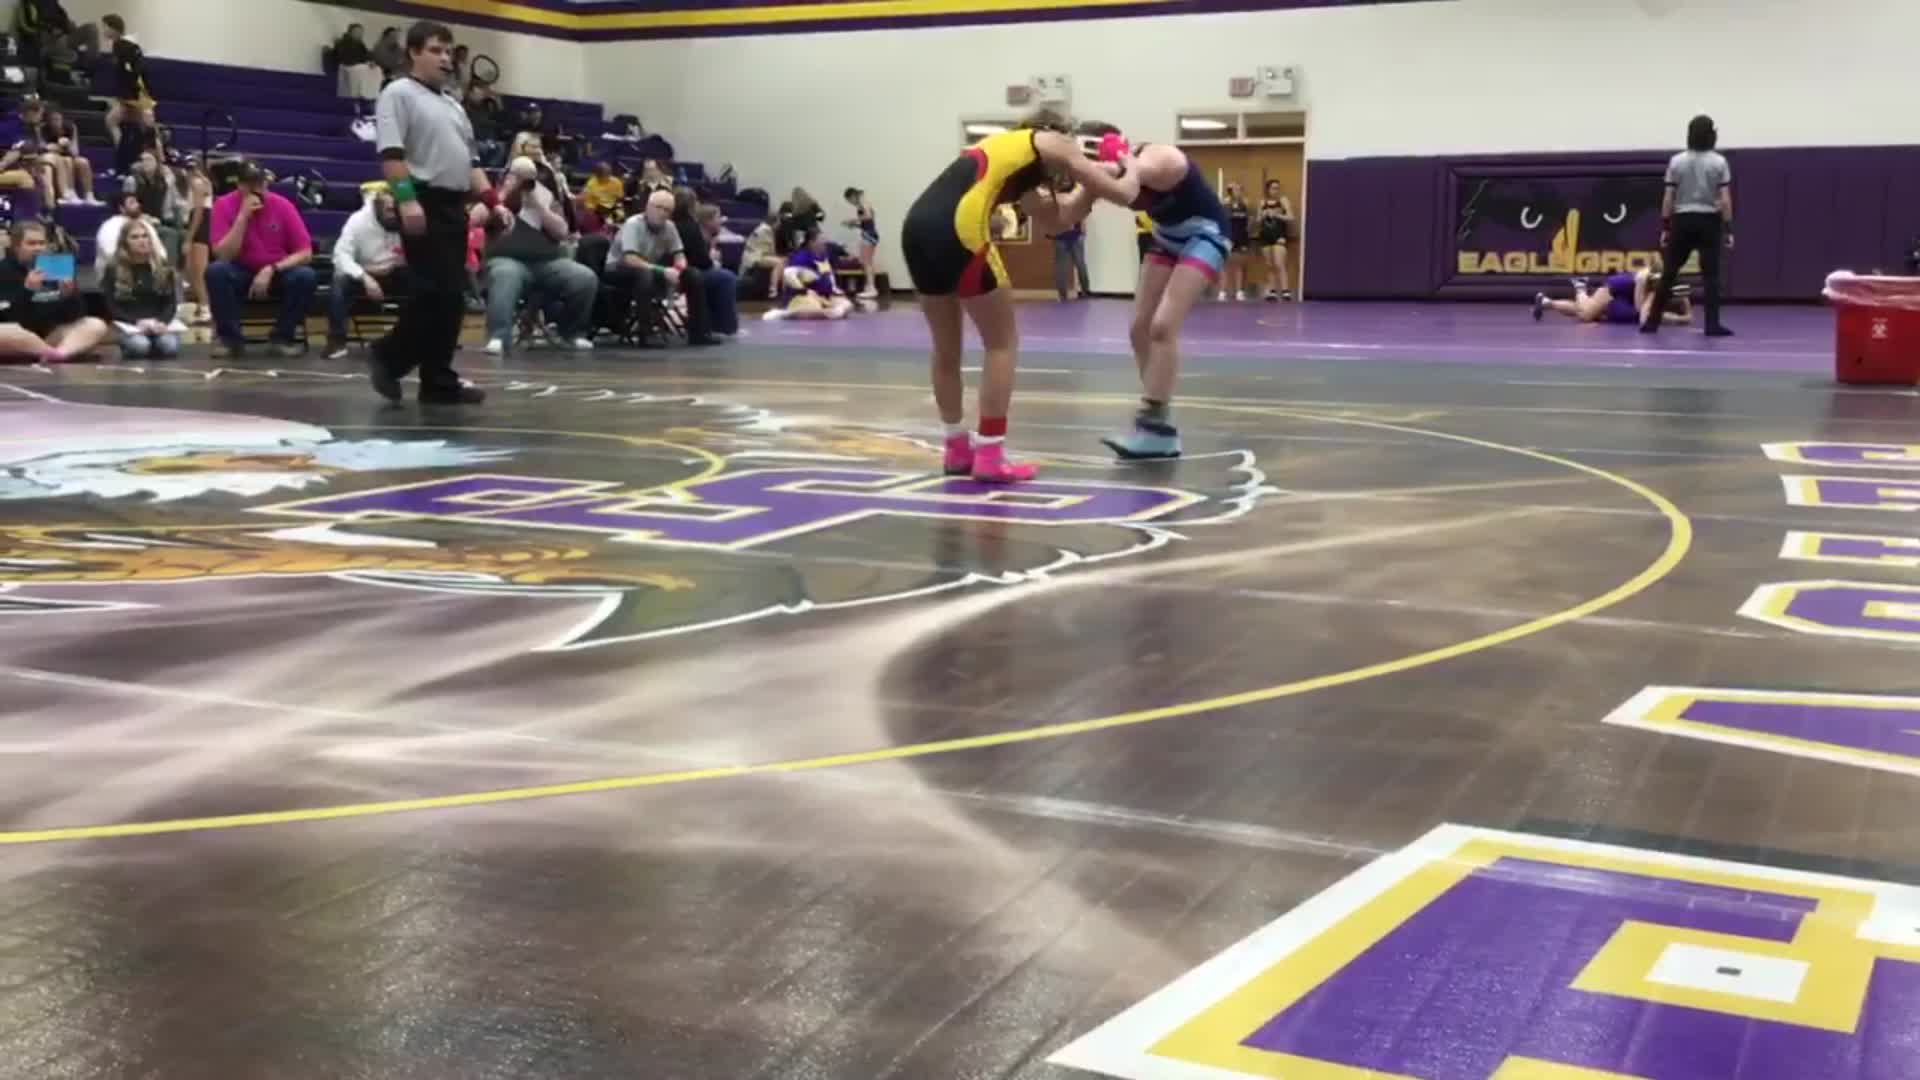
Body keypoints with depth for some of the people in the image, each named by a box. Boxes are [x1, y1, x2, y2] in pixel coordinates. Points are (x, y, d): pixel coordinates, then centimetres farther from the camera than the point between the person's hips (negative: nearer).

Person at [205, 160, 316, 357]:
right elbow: (222, 256, -19)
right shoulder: (224, 205, -10)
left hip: (278, 273, 1)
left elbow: (305, 253, -11)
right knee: (216, 271, -32)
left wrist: (271, 270, -24)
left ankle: (283, 336, -9)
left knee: (306, 277, -29)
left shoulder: (282, 205, -9)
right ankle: (231, 338, -16)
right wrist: (243, 216, -26)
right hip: (240, 274, 0)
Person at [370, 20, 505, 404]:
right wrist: (406, 198, -24)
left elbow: (468, 160, 24)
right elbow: (391, 153, -14)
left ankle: (438, 382, 9)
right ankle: (389, 356, -1)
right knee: (434, 293, -14)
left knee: (451, 297, 5)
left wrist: (492, 201, 13)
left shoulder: (453, 104, 23)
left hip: (455, 206, 8)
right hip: (424, 204, -8)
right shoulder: (399, 93, -3)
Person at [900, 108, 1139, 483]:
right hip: (958, 229, -7)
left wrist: (1089, 192, 31)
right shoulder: (1052, 143, 15)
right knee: (1003, 343, 8)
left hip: (918, 226, 7)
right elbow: (1122, 194, 15)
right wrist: (1131, 173, 34)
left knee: (946, 347, 20)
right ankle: (989, 456, 6)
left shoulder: (1004, 146, 34)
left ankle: (958, 448, 28)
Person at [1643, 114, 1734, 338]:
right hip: (1709, 221, -1)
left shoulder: (1677, 161, 0)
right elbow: (1725, 199, -6)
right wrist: (1728, 229, -2)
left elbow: (1668, 198, 0)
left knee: (1669, 273, 8)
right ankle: (1712, 324, -4)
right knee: (1711, 274, 1)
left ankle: (1652, 322, 12)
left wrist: (1665, 227, 6)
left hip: (1682, 220, 1)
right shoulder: (1719, 162, -3)